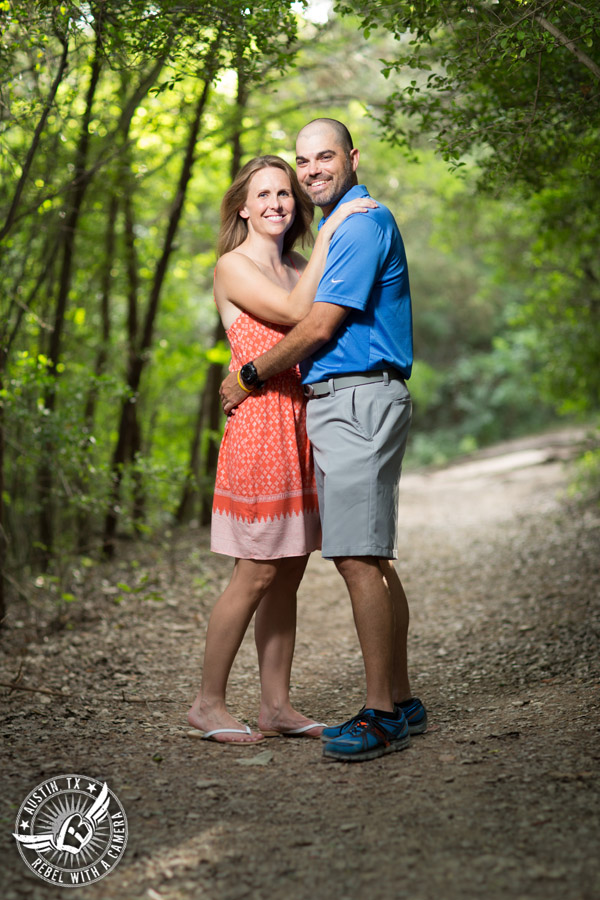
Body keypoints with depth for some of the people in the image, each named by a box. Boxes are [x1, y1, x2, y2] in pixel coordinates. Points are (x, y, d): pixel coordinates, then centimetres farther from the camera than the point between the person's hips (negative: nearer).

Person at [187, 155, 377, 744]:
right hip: (260, 424, -7)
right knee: (257, 575, -4)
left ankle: (275, 704, 17)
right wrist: (328, 232, -13)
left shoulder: (297, 270, 18)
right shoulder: (232, 267, -4)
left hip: (302, 425, 7)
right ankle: (208, 704, 9)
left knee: (289, 574, 8)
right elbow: (296, 313, -17)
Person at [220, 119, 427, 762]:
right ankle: (401, 701, 17)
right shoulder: (342, 226, 24)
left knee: (359, 559, -13)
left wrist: (249, 378, -4)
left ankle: (382, 714, -10)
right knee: (372, 559, 11)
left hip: (357, 400, -11)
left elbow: (319, 327, -14)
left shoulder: (363, 223, -9)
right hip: (339, 402, 11)